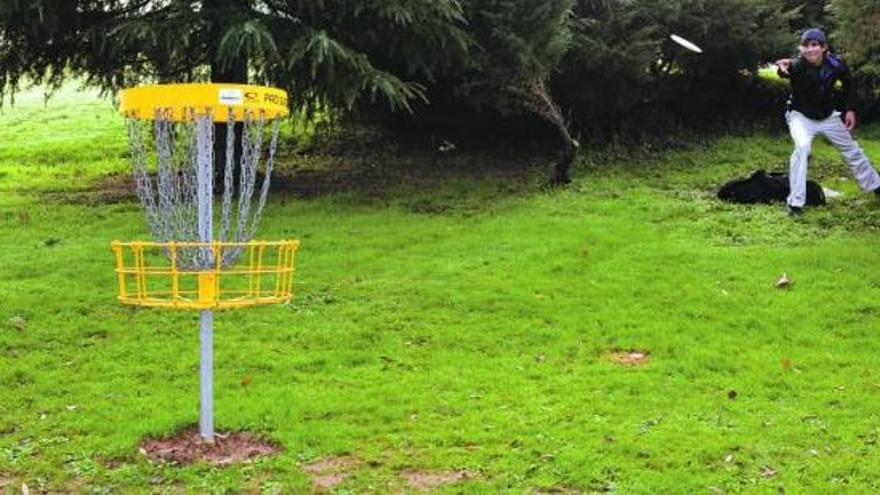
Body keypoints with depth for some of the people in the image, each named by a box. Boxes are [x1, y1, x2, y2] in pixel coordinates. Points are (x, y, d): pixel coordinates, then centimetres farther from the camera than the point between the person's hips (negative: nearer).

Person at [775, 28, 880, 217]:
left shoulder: (836, 65, -20)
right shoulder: (798, 65, -29)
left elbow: (848, 83, 2)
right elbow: (787, 70, -55)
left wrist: (850, 109, -2)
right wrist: (784, 68, -78)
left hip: (828, 116, 4)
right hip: (801, 116, -4)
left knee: (851, 149, 16)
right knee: (802, 146, -30)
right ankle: (795, 202, -24)